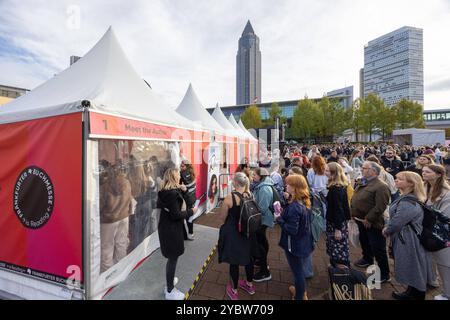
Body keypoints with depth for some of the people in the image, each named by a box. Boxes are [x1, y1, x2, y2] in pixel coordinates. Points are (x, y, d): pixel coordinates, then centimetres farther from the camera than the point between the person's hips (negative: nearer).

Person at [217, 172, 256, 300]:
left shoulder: (230, 197, -24)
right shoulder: (250, 195, -8)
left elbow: (221, 217, -14)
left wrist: (225, 205, 1)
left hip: (232, 233, -5)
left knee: (234, 261, 13)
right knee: (248, 257, 23)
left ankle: (234, 291, 34)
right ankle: (249, 285, 45)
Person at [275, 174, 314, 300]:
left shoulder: (294, 207, -31)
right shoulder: (304, 202, -4)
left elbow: (291, 230, -32)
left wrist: (279, 219, -18)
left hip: (294, 244, -9)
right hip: (303, 241, 9)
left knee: (297, 271, 12)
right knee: (299, 269, 28)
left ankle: (299, 296, 32)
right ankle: (300, 290, 50)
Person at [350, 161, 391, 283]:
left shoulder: (381, 186, -20)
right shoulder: (362, 183, 7)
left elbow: (380, 207, -26)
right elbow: (354, 199, 16)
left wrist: (369, 219, -22)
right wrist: (353, 213, 10)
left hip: (373, 223, -9)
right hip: (361, 220, 9)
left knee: (378, 249, 4)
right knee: (364, 242, 27)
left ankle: (384, 274, 20)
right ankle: (367, 259, 49)